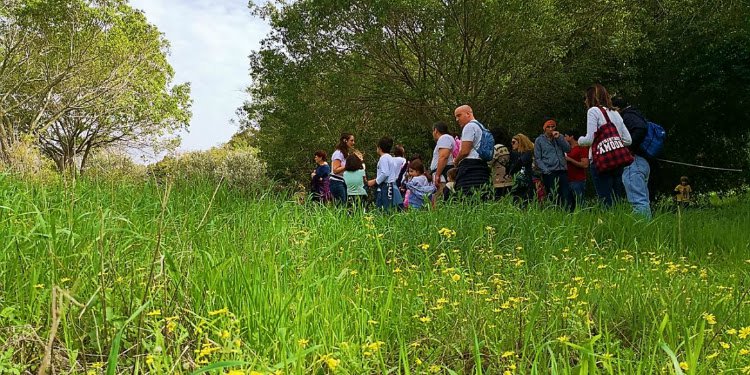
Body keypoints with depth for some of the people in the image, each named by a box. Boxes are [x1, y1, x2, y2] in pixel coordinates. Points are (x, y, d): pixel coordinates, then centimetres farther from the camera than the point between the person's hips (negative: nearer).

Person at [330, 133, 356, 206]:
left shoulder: (347, 154, 17)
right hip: (337, 182, -9)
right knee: (341, 206, -11)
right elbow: (335, 170, -18)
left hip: (344, 183, 9)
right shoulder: (338, 153, -10)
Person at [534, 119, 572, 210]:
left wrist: (559, 138, -6)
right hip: (549, 173, -3)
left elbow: (568, 149, 4)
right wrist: (546, 170, -8)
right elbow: (537, 158, 4)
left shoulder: (559, 137, 18)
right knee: (554, 197, -6)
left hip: (562, 171, 3)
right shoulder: (539, 140, 8)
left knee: (567, 196, -4)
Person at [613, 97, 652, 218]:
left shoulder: (628, 116, -3)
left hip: (634, 161, -11)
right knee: (644, 202, 10)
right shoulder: (635, 115, 27)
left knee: (638, 202, -17)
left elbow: (641, 128, -22)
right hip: (644, 163, 11)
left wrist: (628, 148, -18)